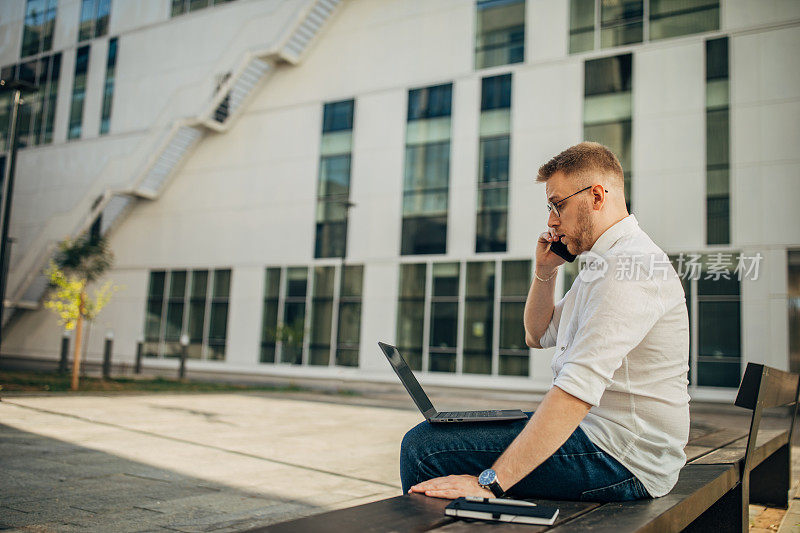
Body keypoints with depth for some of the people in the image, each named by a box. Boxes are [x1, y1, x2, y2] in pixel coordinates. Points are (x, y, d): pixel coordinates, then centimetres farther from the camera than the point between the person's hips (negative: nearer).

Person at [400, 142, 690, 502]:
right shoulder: (602, 262, 16)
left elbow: (577, 390, -29)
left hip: (622, 459, -10)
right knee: (428, 435, 17)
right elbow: (537, 335, 26)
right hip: (594, 429, 10)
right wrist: (545, 270, 10)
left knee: (424, 446, -17)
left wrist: (492, 482, -31)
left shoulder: (632, 266, -19)